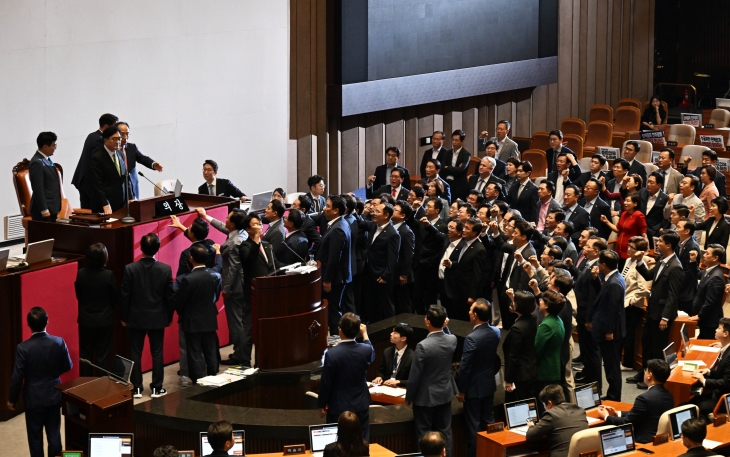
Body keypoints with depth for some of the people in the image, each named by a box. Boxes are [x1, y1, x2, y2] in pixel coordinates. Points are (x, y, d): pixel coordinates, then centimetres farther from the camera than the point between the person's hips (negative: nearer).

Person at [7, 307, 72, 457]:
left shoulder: (23, 348, -20)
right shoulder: (59, 342, -13)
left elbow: (18, 376, -14)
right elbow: (67, 366, 0)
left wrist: (12, 399, 0)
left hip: (33, 398, -2)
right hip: (54, 395, 2)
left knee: (35, 436, 11)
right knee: (54, 433, 13)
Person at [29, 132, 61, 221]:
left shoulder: (47, 159, 13)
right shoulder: (37, 163, -16)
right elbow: (38, 189, -18)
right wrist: (44, 210, -19)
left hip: (52, 208, 9)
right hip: (44, 211, -9)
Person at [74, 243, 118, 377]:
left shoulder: (80, 274, -10)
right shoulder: (108, 275, -18)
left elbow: (78, 295, 2)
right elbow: (115, 297, -6)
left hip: (85, 321, 2)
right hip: (105, 321, -2)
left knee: (85, 354, 13)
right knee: (102, 356, 6)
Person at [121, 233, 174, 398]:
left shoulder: (130, 269, -13)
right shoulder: (165, 269, -11)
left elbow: (125, 296, -8)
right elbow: (169, 296, -4)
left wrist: (124, 317, 4)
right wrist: (169, 317, 9)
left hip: (136, 318, -1)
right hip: (157, 318, 1)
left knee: (135, 353, 9)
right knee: (157, 353, 10)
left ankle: (137, 388, 11)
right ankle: (156, 388, 13)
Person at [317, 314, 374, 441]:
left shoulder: (332, 354, -21)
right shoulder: (365, 350, -9)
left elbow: (325, 383, -13)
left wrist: (322, 404, 1)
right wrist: (365, 334, 29)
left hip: (338, 407, -3)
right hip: (361, 406, 3)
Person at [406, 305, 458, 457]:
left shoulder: (423, 346, -26)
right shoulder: (452, 340, -9)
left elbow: (414, 375, -18)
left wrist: (409, 397, -5)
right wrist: (444, 327, 17)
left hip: (425, 397, -5)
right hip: (445, 394, 5)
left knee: (423, 435, 7)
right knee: (445, 432, 15)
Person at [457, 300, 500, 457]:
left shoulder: (472, 338, -25)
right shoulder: (495, 332, -4)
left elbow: (465, 366, -20)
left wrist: (461, 390, -11)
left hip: (474, 387, -7)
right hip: (489, 384, 7)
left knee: (473, 426, 4)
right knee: (488, 422, 17)